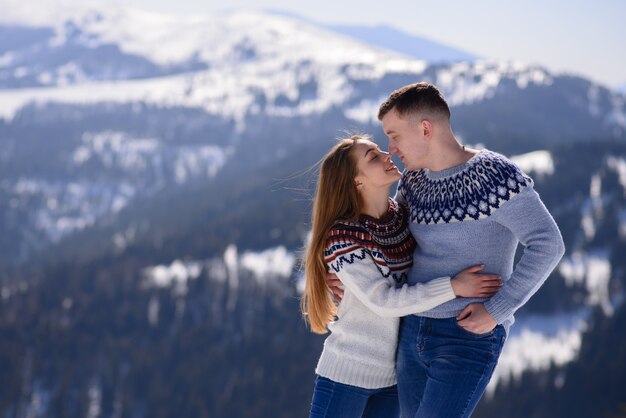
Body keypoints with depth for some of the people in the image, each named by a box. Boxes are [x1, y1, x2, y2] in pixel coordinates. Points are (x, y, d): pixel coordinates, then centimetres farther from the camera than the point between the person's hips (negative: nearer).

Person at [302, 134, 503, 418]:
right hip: (347, 370, -6)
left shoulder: (408, 216, 1)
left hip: (394, 373, 6)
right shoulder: (342, 236, -17)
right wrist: (453, 287, -25)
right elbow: (384, 301, -22)